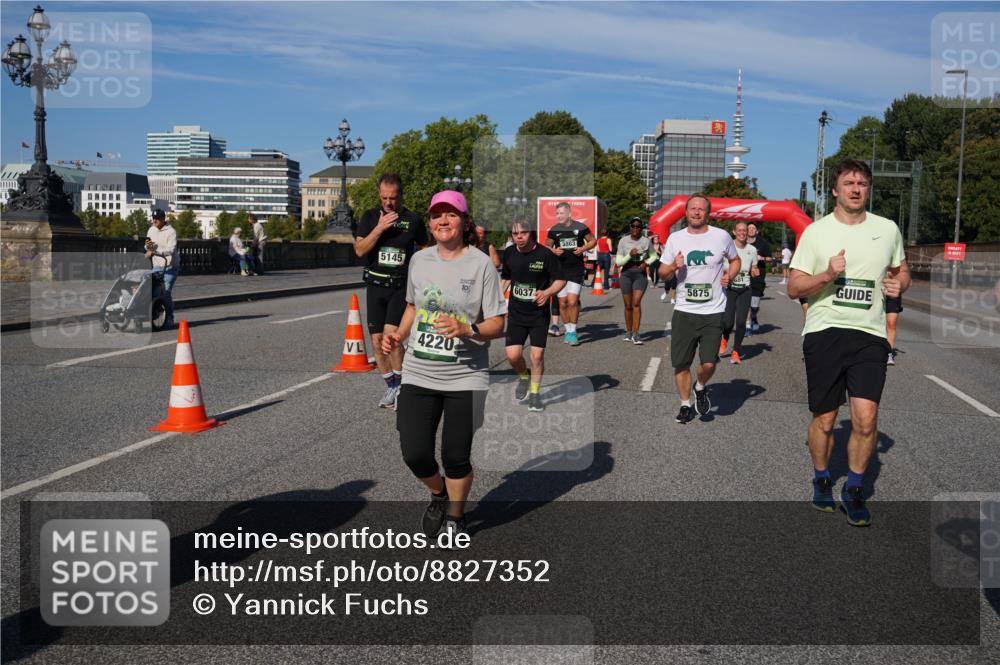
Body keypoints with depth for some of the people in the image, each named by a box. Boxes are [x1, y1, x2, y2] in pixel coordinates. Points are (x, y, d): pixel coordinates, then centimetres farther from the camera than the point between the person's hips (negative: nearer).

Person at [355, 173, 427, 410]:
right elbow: (359, 250, -7)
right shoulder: (370, 217, 3)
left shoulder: (413, 220, 0)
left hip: (401, 286, -3)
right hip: (375, 285, 3)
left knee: (391, 334, -20)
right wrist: (379, 228, -17)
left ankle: (401, 382, -2)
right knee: (377, 341, 4)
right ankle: (391, 386, 20)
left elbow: (425, 250, 14)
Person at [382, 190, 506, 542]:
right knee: (415, 453, 0)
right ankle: (438, 494, 35)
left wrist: (467, 330, -26)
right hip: (418, 375, 4)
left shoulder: (481, 264, -7)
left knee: (456, 457, 5)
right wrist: (398, 334, 5)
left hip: (465, 378, -3)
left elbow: (497, 324, -7)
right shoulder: (419, 260, 7)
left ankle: (455, 517, 33)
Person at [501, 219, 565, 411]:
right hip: (516, 312, 3)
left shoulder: (545, 254, -11)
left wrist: (548, 292, -23)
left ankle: (535, 392, 19)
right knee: (512, 355, -6)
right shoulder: (509, 253, 1)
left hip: (539, 312, -3)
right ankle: (524, 377, 27)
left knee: (537, 355, -3)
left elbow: (561, 279, -5)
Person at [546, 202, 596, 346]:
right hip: (560, 270, 3)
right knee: (562, 303, 5)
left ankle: (573, 331, 2)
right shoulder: (554, 230, 3)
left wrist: (584, 248, -10)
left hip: (576, 270, -3)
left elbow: (593, 240, 9)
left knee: (572, 301, -11)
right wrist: (554, 250, -9)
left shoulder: (580, 227, -2)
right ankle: (568, 330, 21)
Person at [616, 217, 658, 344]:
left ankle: (636, 334, -15)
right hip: (626, 274, 1)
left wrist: (647, 263, -4)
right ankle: (628, 332, 22)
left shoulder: (646, 241, 0)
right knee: (628, 306, 5)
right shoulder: (623, 241, -2)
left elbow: (654, 256, 16)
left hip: (641, 275, -1)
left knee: (636, 303, -16)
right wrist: (630, 255, -18)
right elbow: (618, 262, -2)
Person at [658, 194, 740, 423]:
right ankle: (685, 404, 25)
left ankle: (700, 388, 22)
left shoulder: (721, 236, 0)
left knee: (708, 363, -11)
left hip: (713, 312, -2)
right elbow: (662, 273, 11)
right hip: (683, 311, 2)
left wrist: (729, 275, -3)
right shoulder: (675, 238, 4)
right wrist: (673, 266, -11)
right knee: (681, 364, 5)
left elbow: (735, 260, 18)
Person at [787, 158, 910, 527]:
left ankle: (854, 490, 10)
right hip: (823, 332, -1)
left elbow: (901, 270, 24)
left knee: (866, 416, -11)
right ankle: (821, 481, 30)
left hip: (870, 334, 1)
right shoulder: (816, 231, 2)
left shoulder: (887, 229, 10)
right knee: (824, 419, 6)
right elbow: (793, 288, 0)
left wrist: (899, 284, 1)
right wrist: (826, 275, -17)